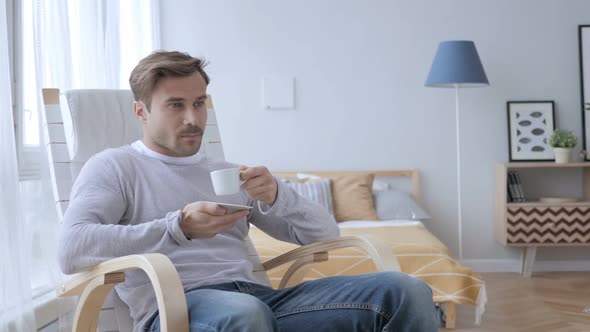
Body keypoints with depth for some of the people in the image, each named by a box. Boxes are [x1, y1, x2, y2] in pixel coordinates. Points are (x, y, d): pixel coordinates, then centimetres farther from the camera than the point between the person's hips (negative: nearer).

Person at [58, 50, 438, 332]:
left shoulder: (228, 174, 25)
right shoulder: (114, 166, 11)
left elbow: (325, 232, 21)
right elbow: (72, 250, -9)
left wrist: (275, 197, -1)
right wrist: (178, 227, -16)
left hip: (260, 297, 5)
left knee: (407, 292, -14)